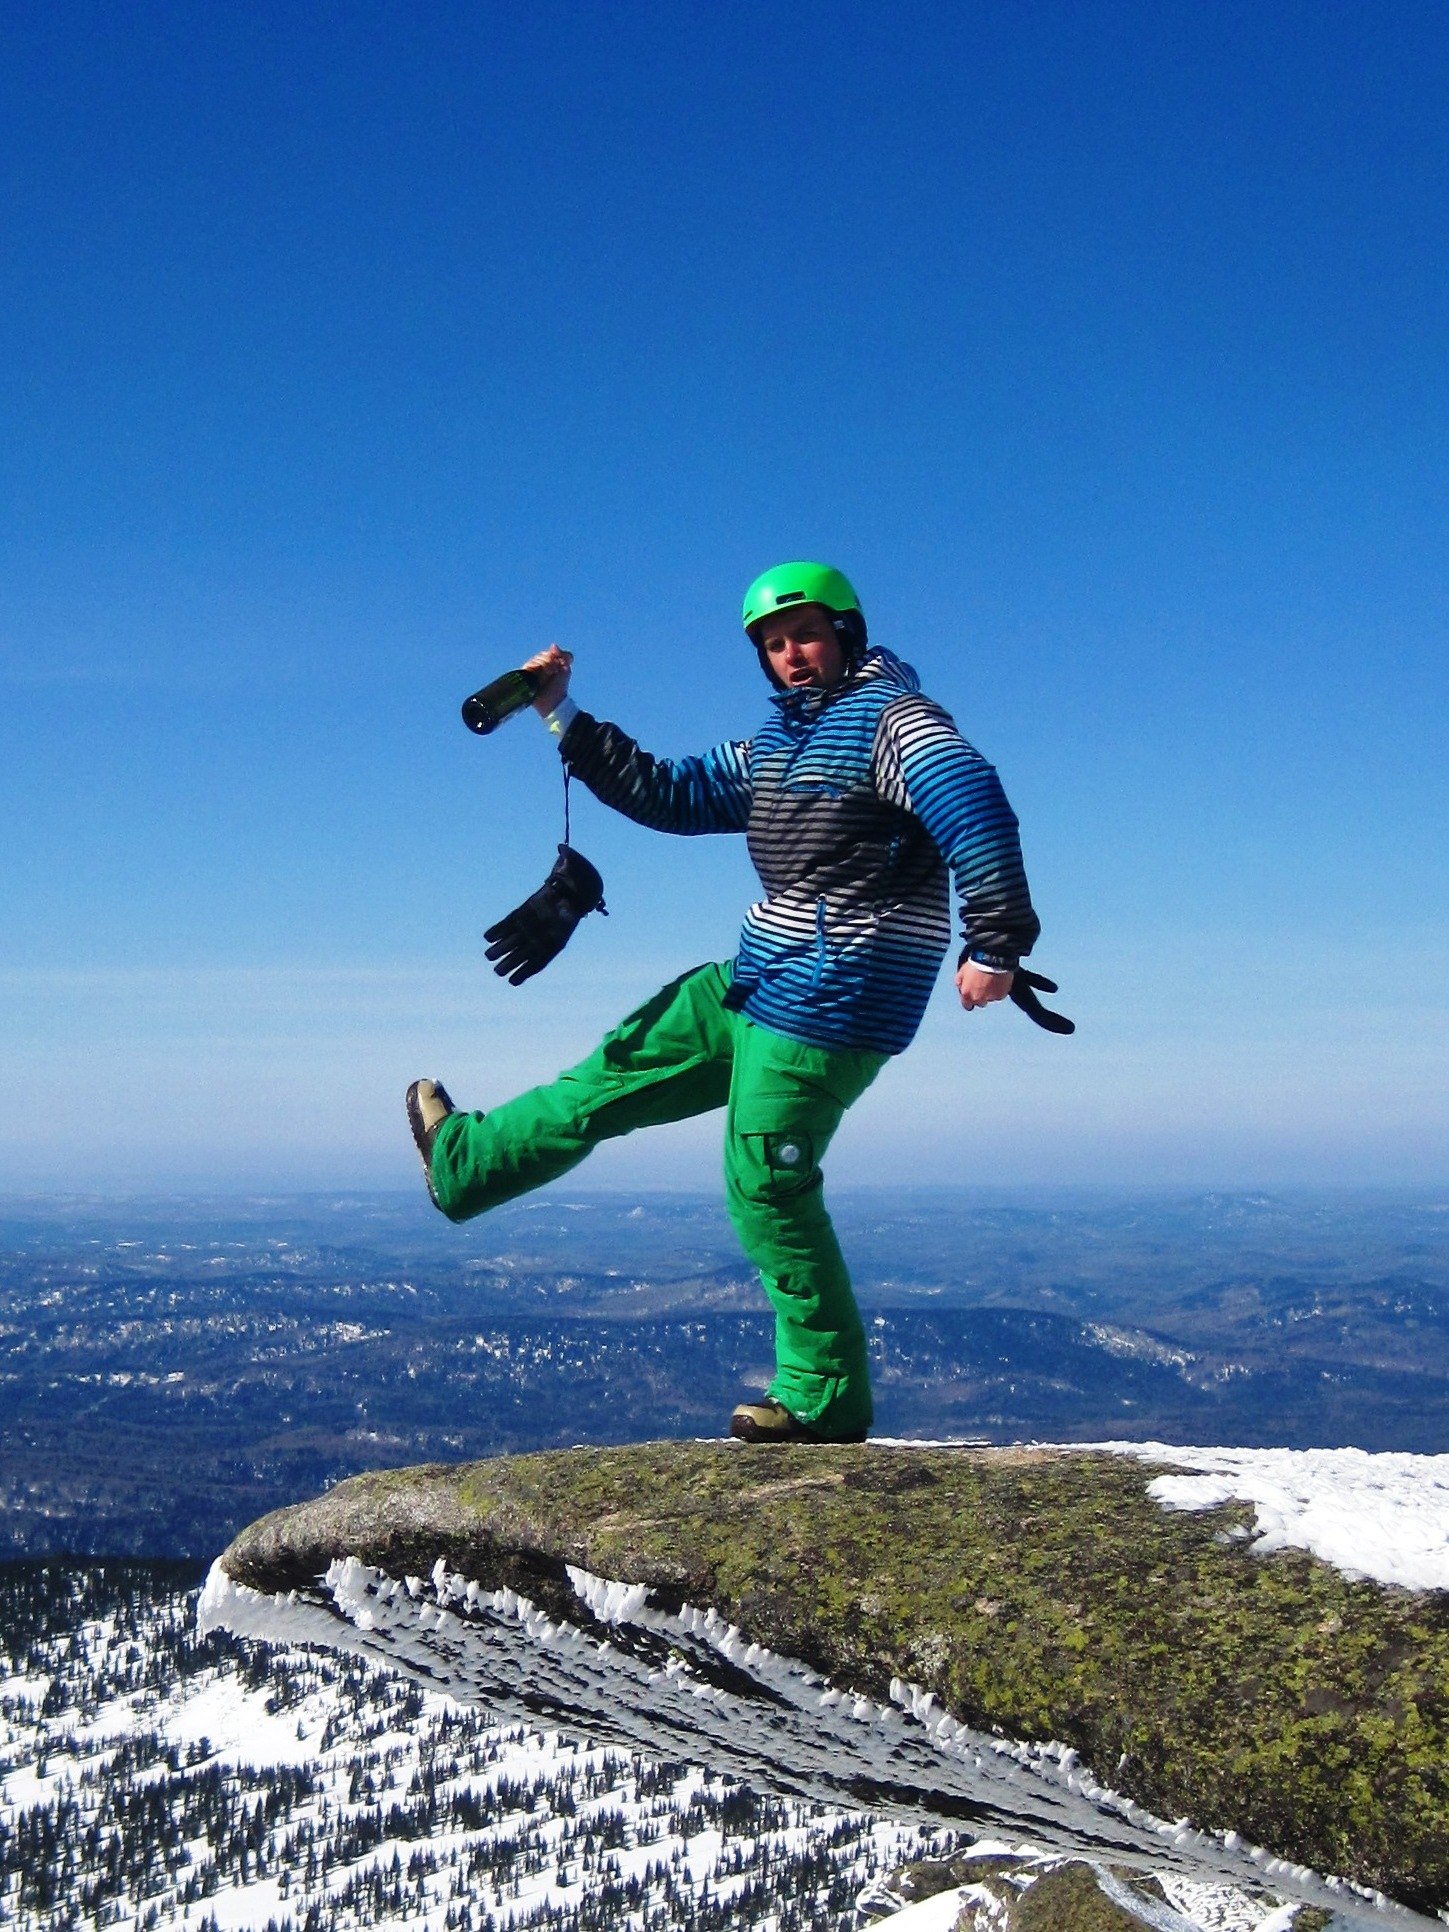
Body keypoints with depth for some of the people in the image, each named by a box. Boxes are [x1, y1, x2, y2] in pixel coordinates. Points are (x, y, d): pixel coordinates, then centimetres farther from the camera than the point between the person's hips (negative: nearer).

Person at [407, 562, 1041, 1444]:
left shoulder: (891, 717, -10)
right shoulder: (777, 745, 17)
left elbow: (975, 804, -23)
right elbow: (666, 792, 22)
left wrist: (996, 943, -31)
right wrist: (562, 717, 17)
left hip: (832, 1002, -9)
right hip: (756, 987, 9)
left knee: (767, 1188, -7)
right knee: (623, 1068, 19)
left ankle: (824, 1399, 3)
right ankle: (464, 1157, 36)